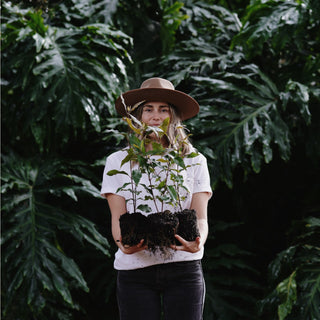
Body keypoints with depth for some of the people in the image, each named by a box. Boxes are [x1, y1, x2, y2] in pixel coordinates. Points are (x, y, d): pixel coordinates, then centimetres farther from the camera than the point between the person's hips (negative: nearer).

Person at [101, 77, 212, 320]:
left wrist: (198, 242, -20)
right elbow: (117, 217, 2)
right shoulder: (118, 161, 10)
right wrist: (123, 243, -21)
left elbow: (200, 217, 3)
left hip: (184, 267, 0)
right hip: (135, 269, 0)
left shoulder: (194, 161, 11)